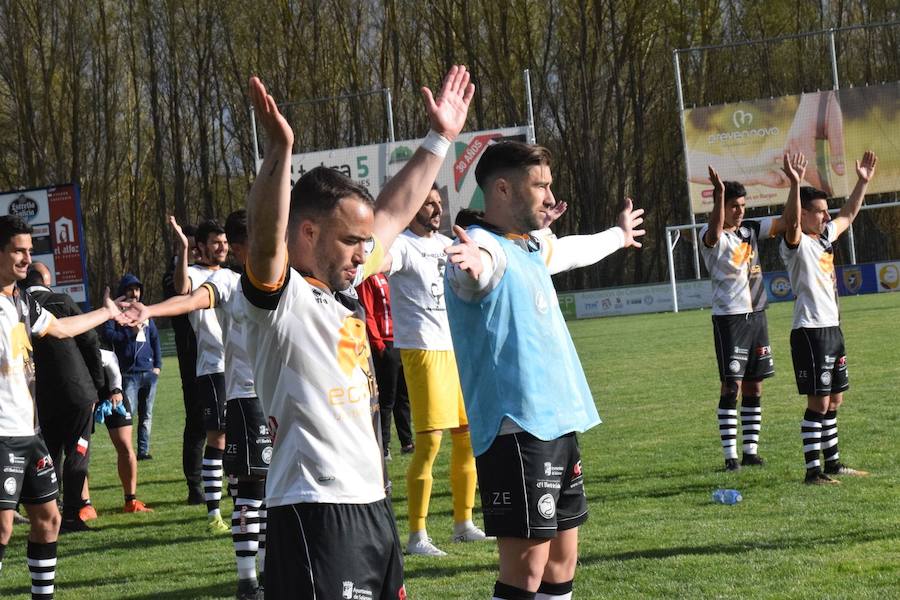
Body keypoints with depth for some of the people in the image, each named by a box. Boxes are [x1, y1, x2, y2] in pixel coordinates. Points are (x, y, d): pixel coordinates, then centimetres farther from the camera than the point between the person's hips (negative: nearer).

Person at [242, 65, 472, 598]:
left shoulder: (343, 286, 16)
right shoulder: (280, 296, -9)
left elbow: (394, 214, 28)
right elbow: (266, 237, -30)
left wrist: (439, 140, 33)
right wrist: (280, 148, -43)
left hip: (371, 500, 10)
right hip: (315, 511, -10)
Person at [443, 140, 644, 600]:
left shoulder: (534, 246, 17)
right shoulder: (483, 247, -13)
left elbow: (573, 251, 40)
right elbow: (479, 261, -39)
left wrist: (618, 236, 60)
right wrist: (472, 264, -63)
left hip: (559, 423, 10)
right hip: (516, 428, -10)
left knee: (562, 561, 12)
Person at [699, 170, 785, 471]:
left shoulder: (751, 230, 11)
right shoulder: (711, 236, -10)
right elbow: (714, 234, -34)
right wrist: (720, 192, -46)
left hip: (756, 314, 7)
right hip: (729, 318, -7)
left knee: (754, 386, 8)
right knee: (731, 386, -7)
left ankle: (751, 451, 14)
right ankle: (730, 455, -5)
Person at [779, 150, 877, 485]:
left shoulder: (826, 237, 14)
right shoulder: (796, 243, -11)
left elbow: (848, 215, 30)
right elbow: (791, 222, -34)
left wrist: (863, 182, 24)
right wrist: (795, 184, -46)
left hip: (832, 328, 9)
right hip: (809, 331, -9)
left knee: (834, 400, 14)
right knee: (818, 402, -9)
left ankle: (832, 463, 23)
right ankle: (813, 471, -6)